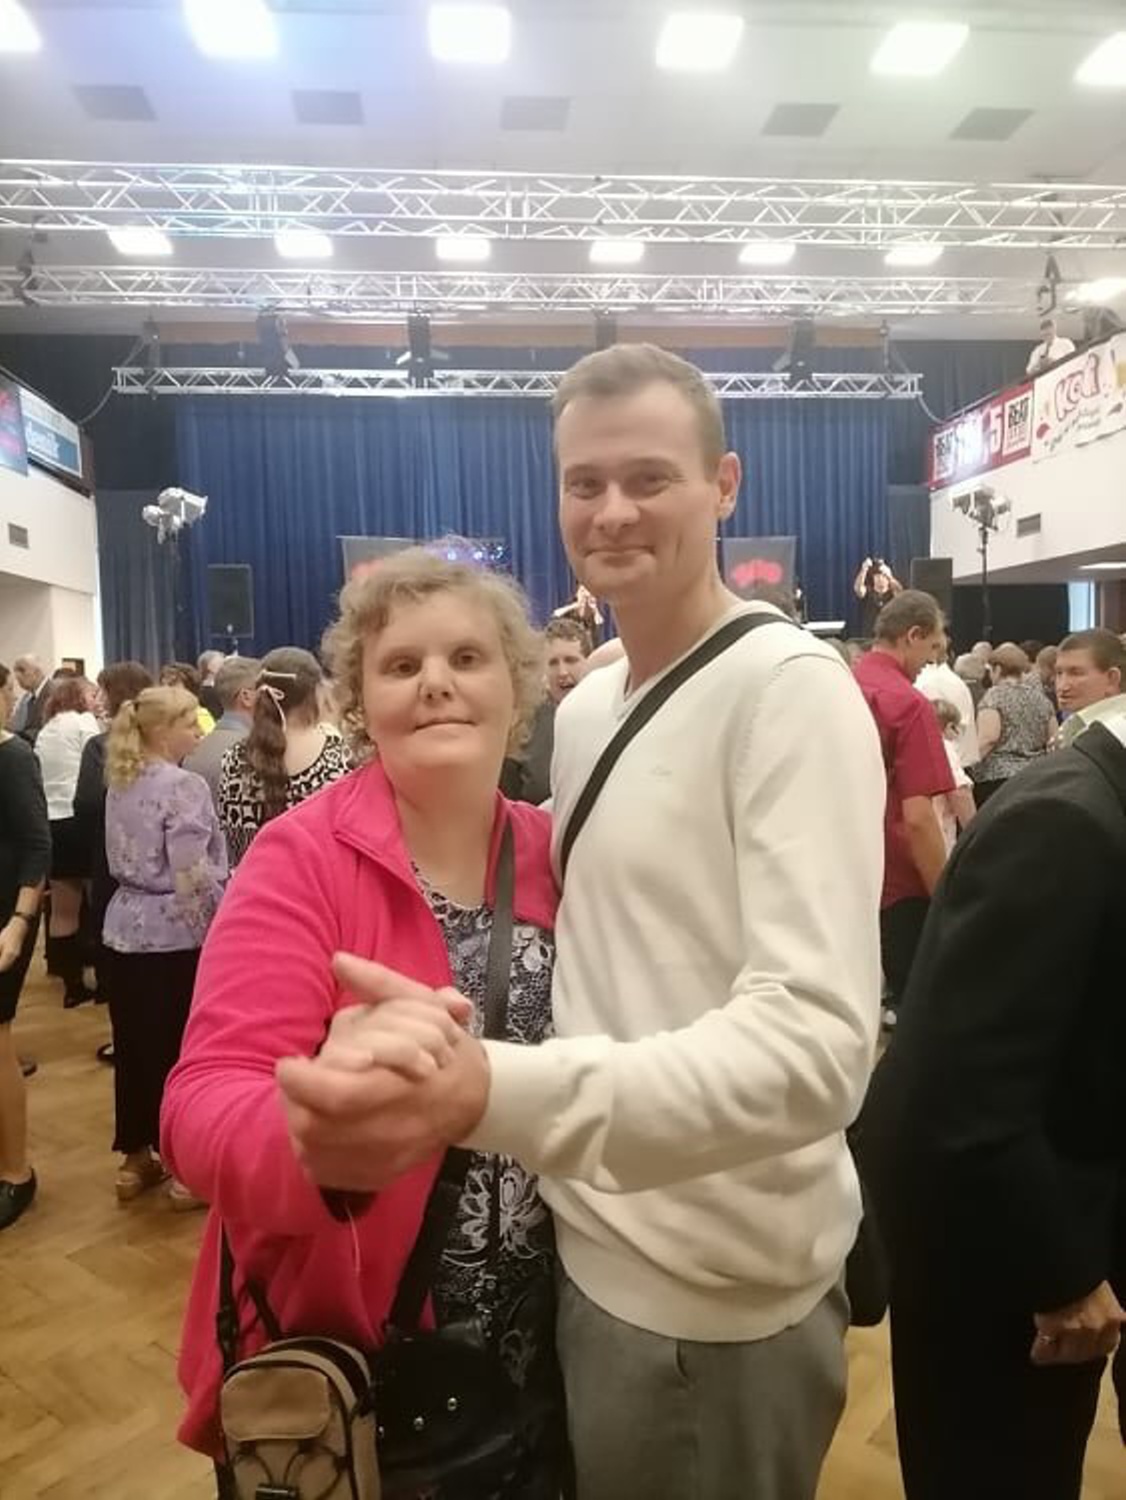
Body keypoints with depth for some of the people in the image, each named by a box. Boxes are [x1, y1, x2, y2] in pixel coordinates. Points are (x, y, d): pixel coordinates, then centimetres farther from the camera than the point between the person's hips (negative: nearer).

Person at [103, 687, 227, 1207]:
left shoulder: (119, 782, 9)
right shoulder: (183, 786, -17)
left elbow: (120, 860, 16)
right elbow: (193, 876, -21)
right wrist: (217, 936, -13)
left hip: (126, 928, 8)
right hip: (175, 934, -8)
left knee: (134, 1045, 15)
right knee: (185, 1048, 4)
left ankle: (135, 1159, 28)